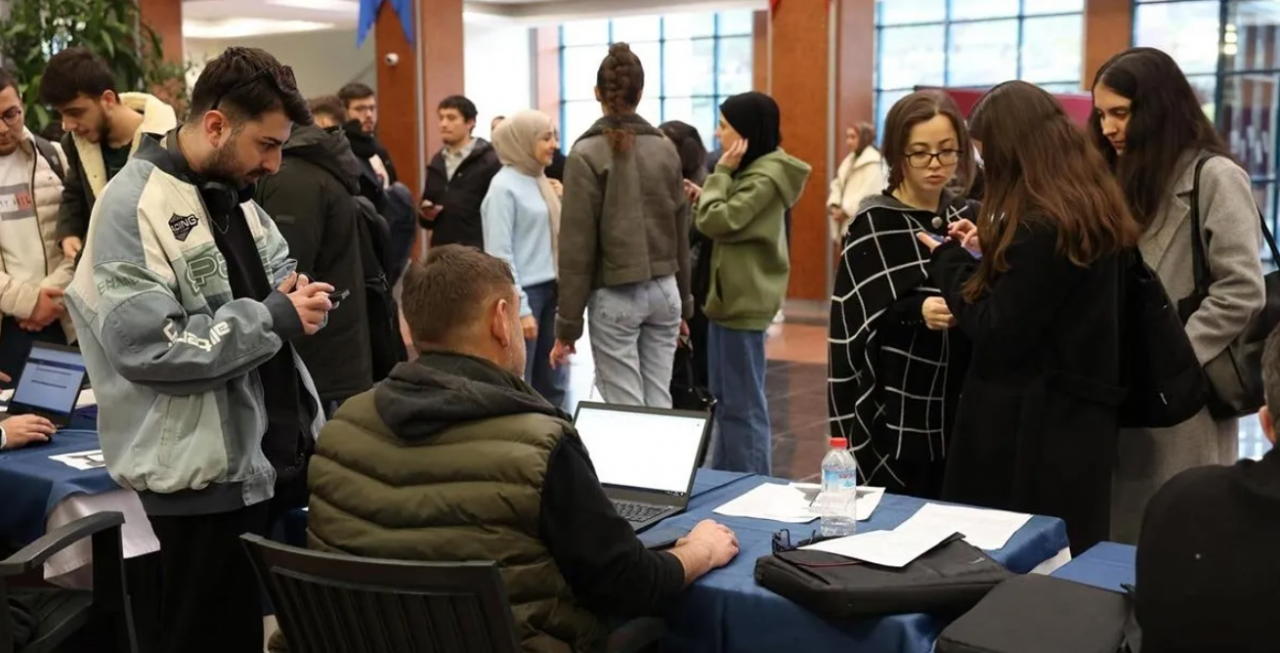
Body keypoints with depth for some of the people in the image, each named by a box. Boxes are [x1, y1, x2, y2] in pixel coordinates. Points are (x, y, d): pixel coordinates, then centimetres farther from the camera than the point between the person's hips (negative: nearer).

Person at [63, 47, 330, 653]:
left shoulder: (233, 194, 12)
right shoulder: (133, 207, -16)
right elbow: (147, 347, -26)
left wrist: (296, 300, -2)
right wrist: (276, 318, -21)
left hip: (275, 451, 8)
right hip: (206, 473, -8)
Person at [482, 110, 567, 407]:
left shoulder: (539, 179, 11)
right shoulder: (504, 186, -11)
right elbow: (500, 253, -14)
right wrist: (521, 308, -17)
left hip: (549, 290, 8)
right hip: (525, 292, -7)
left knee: (553, 384, 13)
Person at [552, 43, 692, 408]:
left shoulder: (587, 154, -9)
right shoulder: (665, 149, 6)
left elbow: (577, 247, -10)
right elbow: (681, 233, 11)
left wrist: (567, 325, -6)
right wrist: (683, 301, 20)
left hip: (615, 296, -5)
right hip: (663, 291, 5)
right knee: (660, 404, 11)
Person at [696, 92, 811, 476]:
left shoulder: (766, 176, -16)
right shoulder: (753, 171, 14)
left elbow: (714, 221, -21)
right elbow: (723, 222, 15)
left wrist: (722, 171, -11)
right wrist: (714, 186, -2)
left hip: (743, 302, -10)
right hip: (733, 297, 10)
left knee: (743, 404, -4)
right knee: (726, 399, 16)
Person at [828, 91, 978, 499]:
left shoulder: (969, 218, 8)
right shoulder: (873, 224, -7)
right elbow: (853, 321, -10)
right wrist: (915, 311, -25)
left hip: (959, 409, 5)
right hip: (893, 417, -4)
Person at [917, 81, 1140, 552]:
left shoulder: (1043, 226, -21)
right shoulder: (1096, 213, 8)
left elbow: (996, 335, -18)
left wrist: (948, 261, -6)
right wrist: (988, 251, 12)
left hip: (1031, 430, -9)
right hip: (1080, 421, 9)